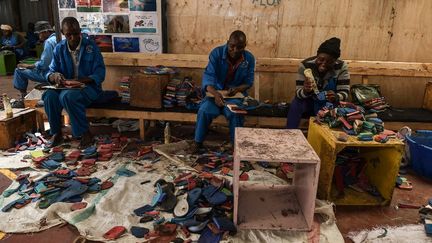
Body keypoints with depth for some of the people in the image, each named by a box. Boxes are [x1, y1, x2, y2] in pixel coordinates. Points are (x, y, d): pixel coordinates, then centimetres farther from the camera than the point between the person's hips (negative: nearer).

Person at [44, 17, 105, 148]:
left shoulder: (91, 46, -6)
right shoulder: (59, 48, 5)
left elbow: (100, 74, -11)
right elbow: (50, 72, 5)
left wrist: (80, 81, -27)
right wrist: (55, 76, -22)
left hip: (88, 86, -4)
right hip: (65, 86, 4)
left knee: (68, 96, -35)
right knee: (49, 95, -27)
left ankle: (85, 133, -17)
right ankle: (56, 132, -7)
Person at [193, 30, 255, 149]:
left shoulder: (249, 58, -7)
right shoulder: (217, 53, -14)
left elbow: (248, 82, -1)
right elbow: (208, 75, -21)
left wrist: (237, 88, -24)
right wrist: (215, 93, -41)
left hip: (236, 93, 0)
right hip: (216, 90, 0)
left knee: (235, 113, -31)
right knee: (204, 110, -27)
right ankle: (198, 142, -6)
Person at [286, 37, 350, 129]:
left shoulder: (342, 67, -19)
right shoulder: (305, 65, -22)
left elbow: (344, 93, -18)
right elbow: (298, 93, -24)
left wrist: (336, 97, -41)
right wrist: (305, 91, -47)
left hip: (328, 104, 1)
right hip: (308, 102, -1)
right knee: (295, 105, -28)